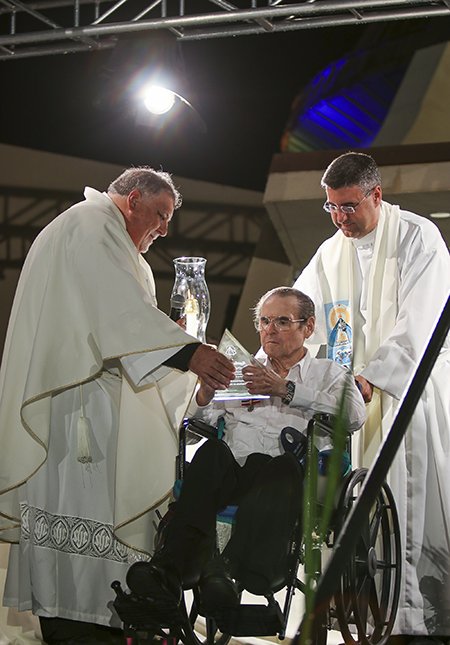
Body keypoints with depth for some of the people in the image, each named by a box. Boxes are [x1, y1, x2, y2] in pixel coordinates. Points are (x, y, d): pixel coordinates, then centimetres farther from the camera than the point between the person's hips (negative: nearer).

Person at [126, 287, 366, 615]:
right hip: (233, 473, 2)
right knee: (213, 450, -33)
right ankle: (179, 563, -48)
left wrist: (285, 390, -6)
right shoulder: (241, 370, 33)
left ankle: (227, 569, -55)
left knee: (283, 465, -38)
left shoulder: (329, 373, 23)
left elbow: (355, 416, 0)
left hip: (289, 476, -2)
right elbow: (200, 419, 22)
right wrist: (205, 394, -3)